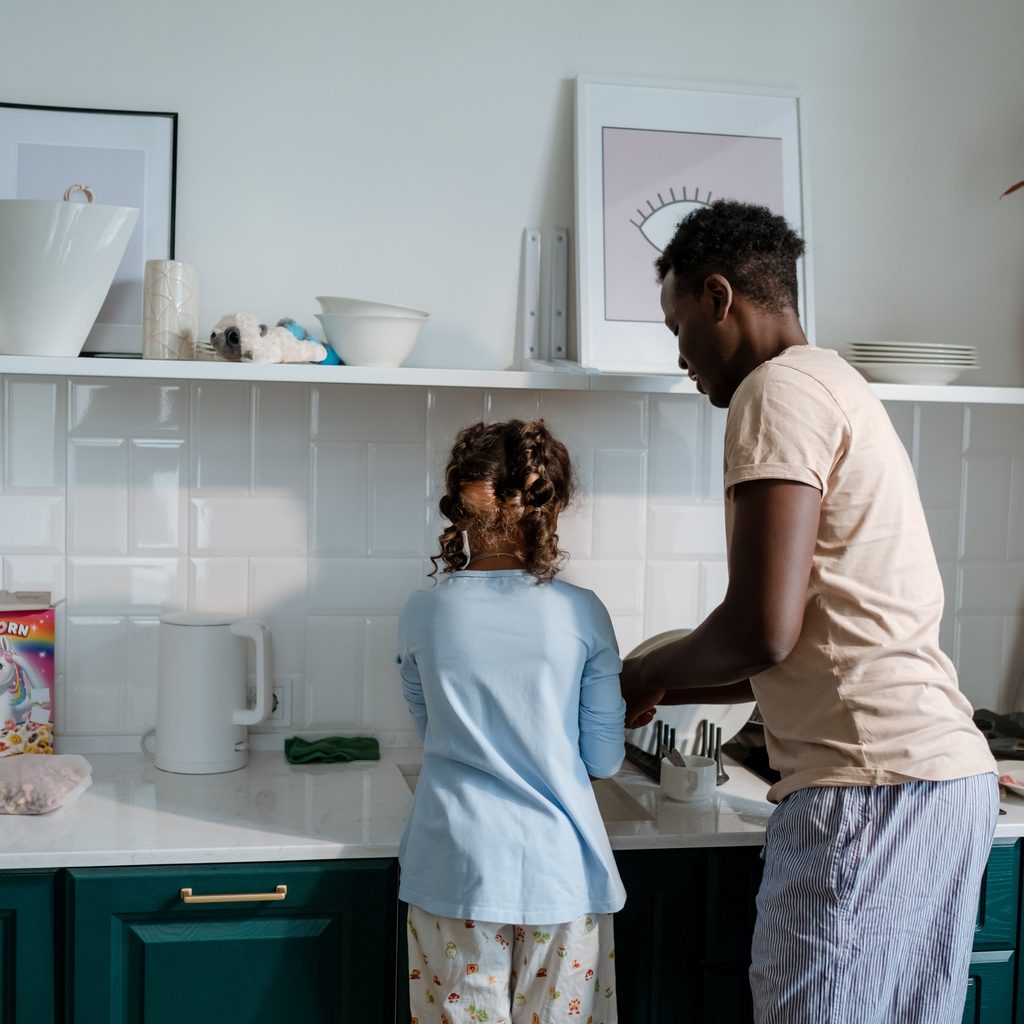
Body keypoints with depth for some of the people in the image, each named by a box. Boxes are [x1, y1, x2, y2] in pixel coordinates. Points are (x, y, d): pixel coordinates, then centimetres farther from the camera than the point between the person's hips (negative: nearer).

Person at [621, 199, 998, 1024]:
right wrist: (663, 692, 24)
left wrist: (647, 675, 1)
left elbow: (764, 627, -18)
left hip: (871, 786, -10)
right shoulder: (838, 385, 21)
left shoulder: (779, 389, -9)